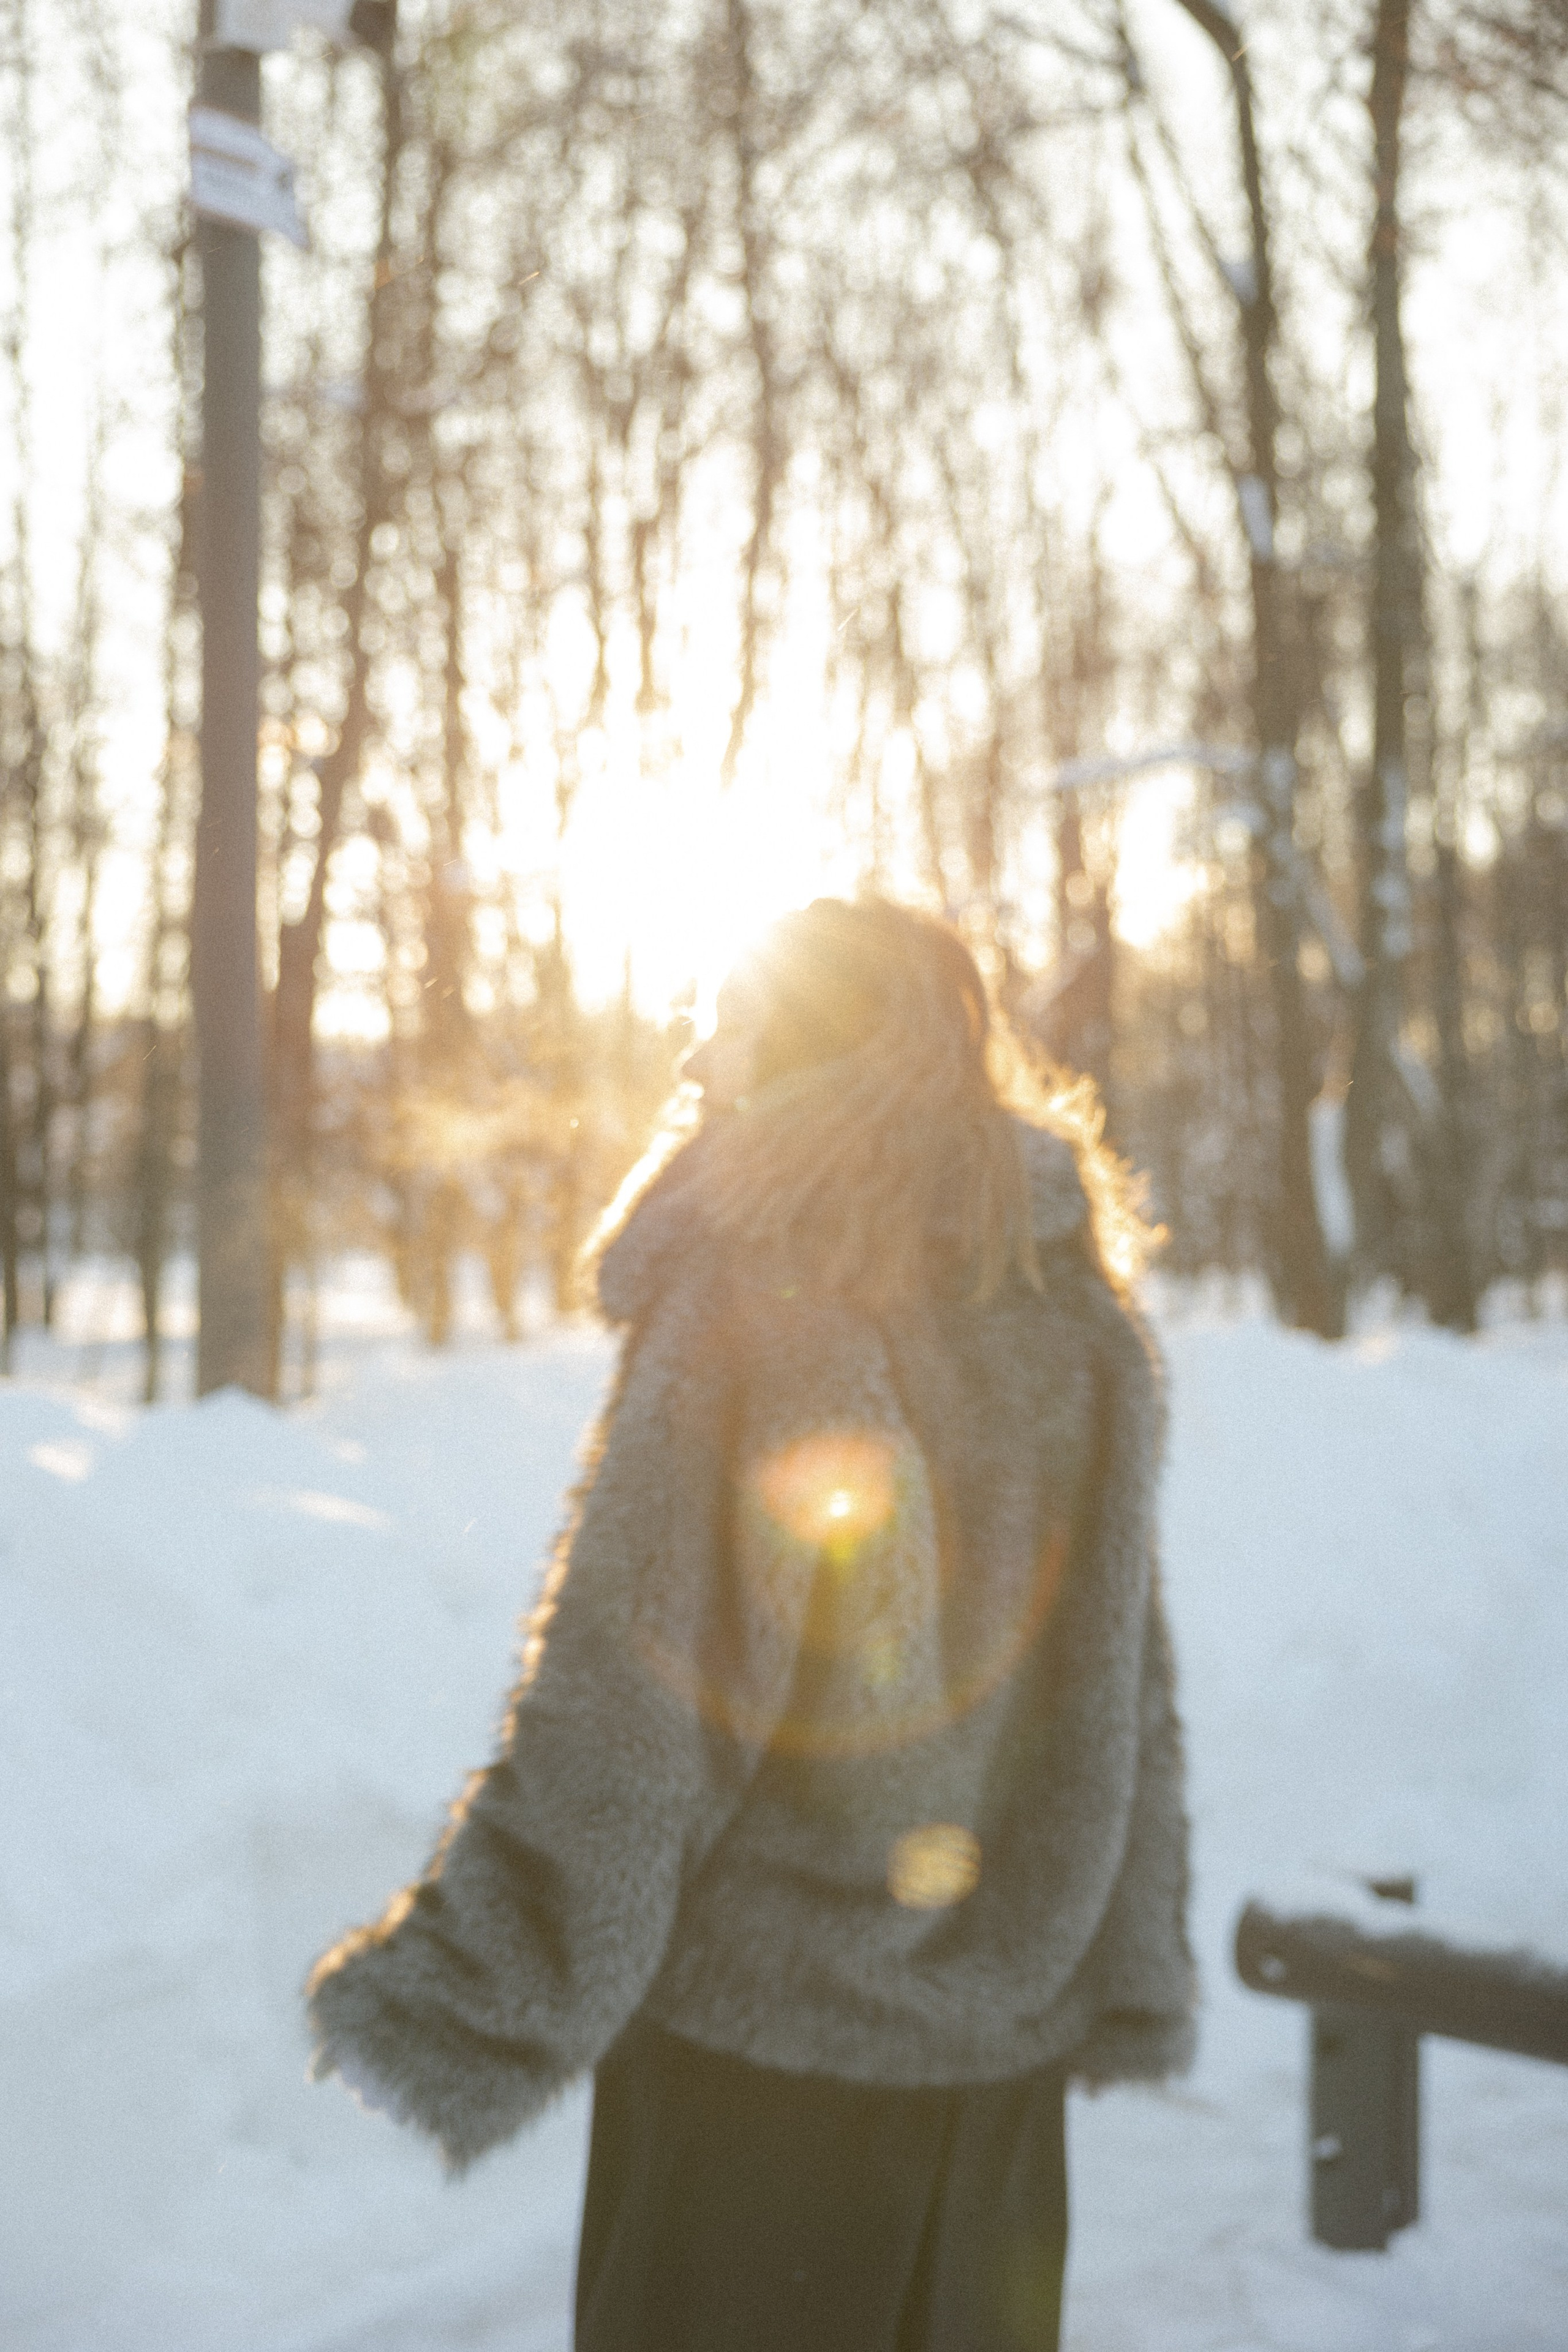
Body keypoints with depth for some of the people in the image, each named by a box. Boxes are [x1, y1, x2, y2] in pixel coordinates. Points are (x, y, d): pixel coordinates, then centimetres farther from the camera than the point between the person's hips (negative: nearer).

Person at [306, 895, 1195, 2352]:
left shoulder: (748, 1302, -17)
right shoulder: (1077, 1320, 1)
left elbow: (632, 1684, -21)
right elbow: (1124, 1687, 7)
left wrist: (463, 1995, -15)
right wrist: (1124, 1987, 16)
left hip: (760, 2018, -5)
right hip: (1000, 2029, 6)